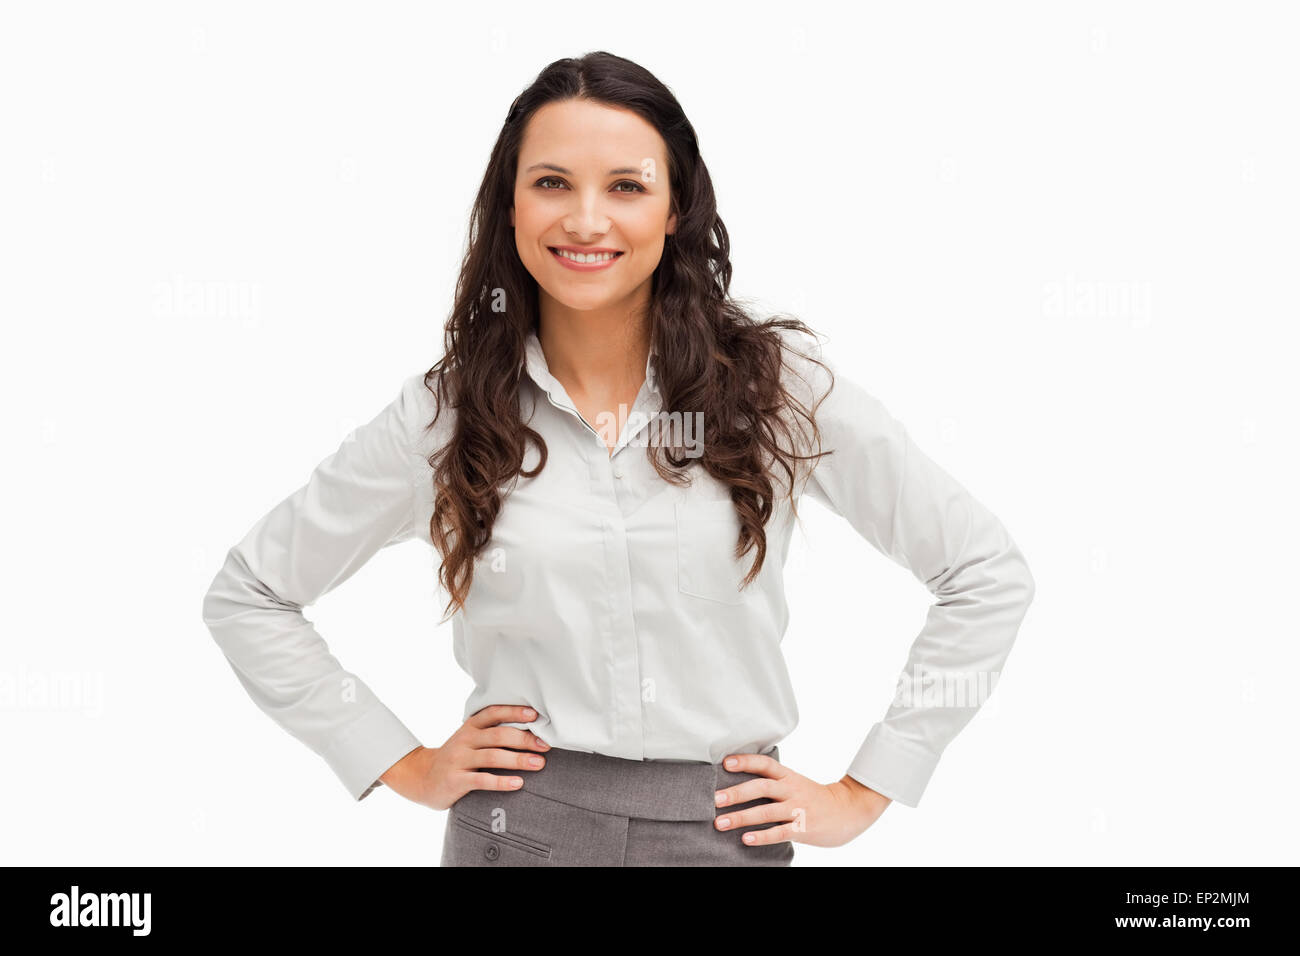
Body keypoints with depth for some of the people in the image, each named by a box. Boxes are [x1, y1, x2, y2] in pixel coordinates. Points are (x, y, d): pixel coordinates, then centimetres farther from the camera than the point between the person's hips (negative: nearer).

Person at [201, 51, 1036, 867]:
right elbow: (247, 596, 6)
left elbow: (989, 573, -2)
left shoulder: (777, 384, -6)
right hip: (519, 830, 0)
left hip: (728, 832, 0)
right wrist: (406, 767, 1)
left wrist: (864, 793, -3)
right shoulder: (445, 415, -3)